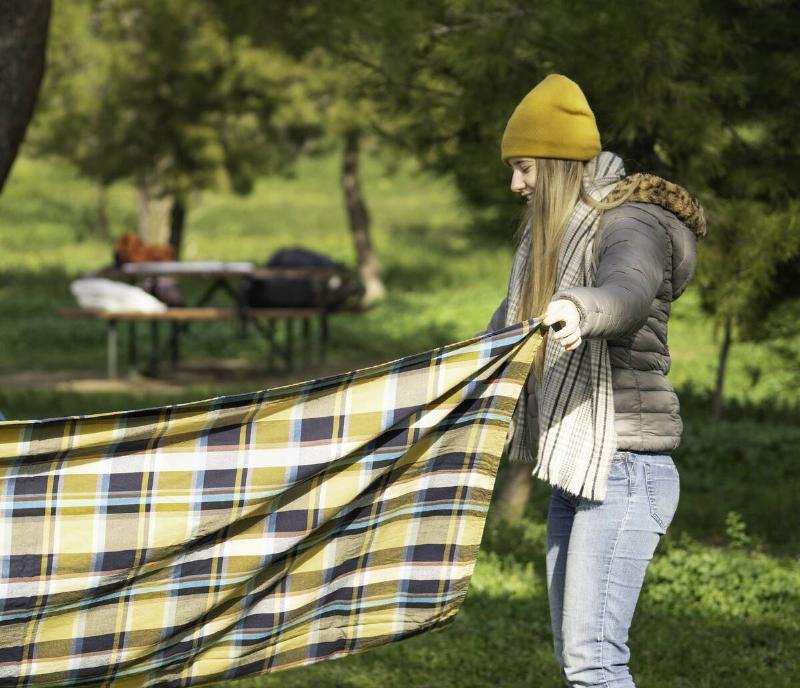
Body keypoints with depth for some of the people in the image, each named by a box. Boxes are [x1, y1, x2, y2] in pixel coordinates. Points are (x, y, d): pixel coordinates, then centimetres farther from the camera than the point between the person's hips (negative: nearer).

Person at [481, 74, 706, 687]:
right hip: (575, 471, 10)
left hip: (622, 469, -10)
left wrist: (579, 310, -59)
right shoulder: (550, 233, 15)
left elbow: (629, 290, -38)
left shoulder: (632, 225, -14)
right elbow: (513, 324, 30)